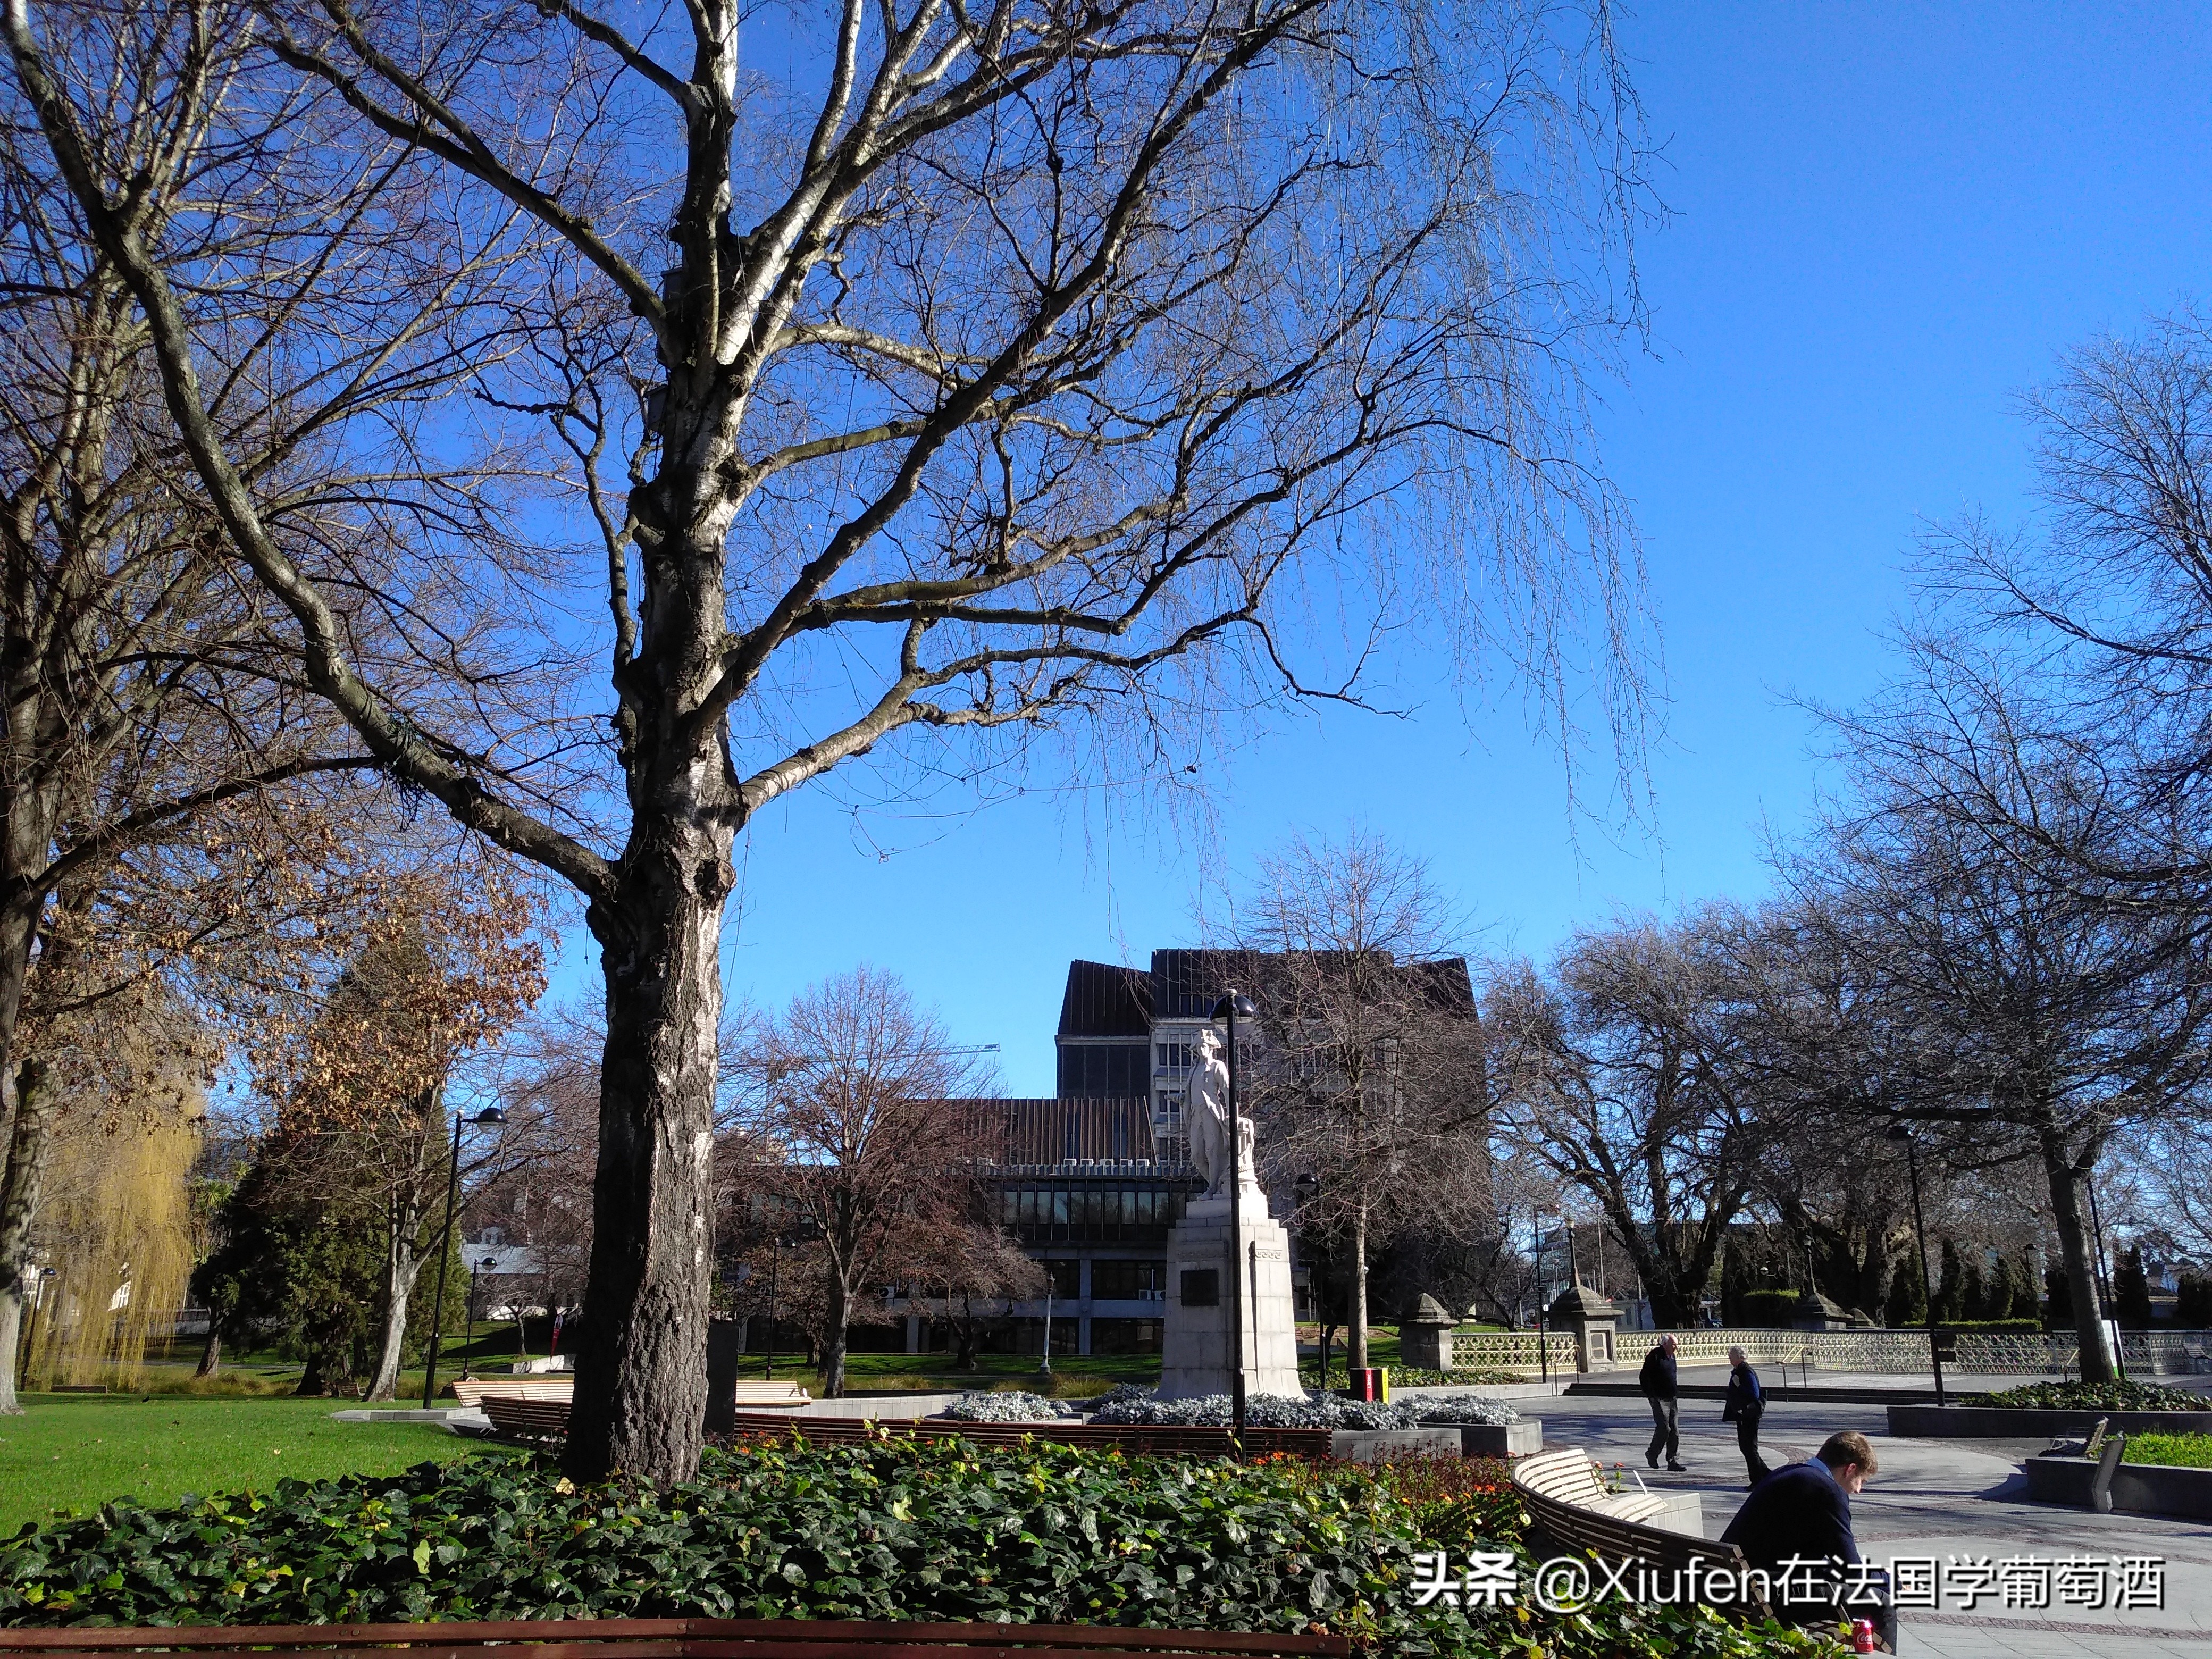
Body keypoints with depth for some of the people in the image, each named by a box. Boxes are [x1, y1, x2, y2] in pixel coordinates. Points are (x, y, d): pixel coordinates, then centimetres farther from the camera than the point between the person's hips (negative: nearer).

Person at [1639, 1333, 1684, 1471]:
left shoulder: (1671, 1357, 13)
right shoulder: (1655, 1356, -13)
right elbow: (1644, 1377, -14)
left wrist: (1674, 1395, 17)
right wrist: (1651, 1395, -15)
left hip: (1671, 1399, 8)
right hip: (1659, 1399, -8)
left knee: (1675, 1431, 4)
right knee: (1664, 1428, -10)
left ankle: (1673, 1461, 8)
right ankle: (1652, 1454, 11)